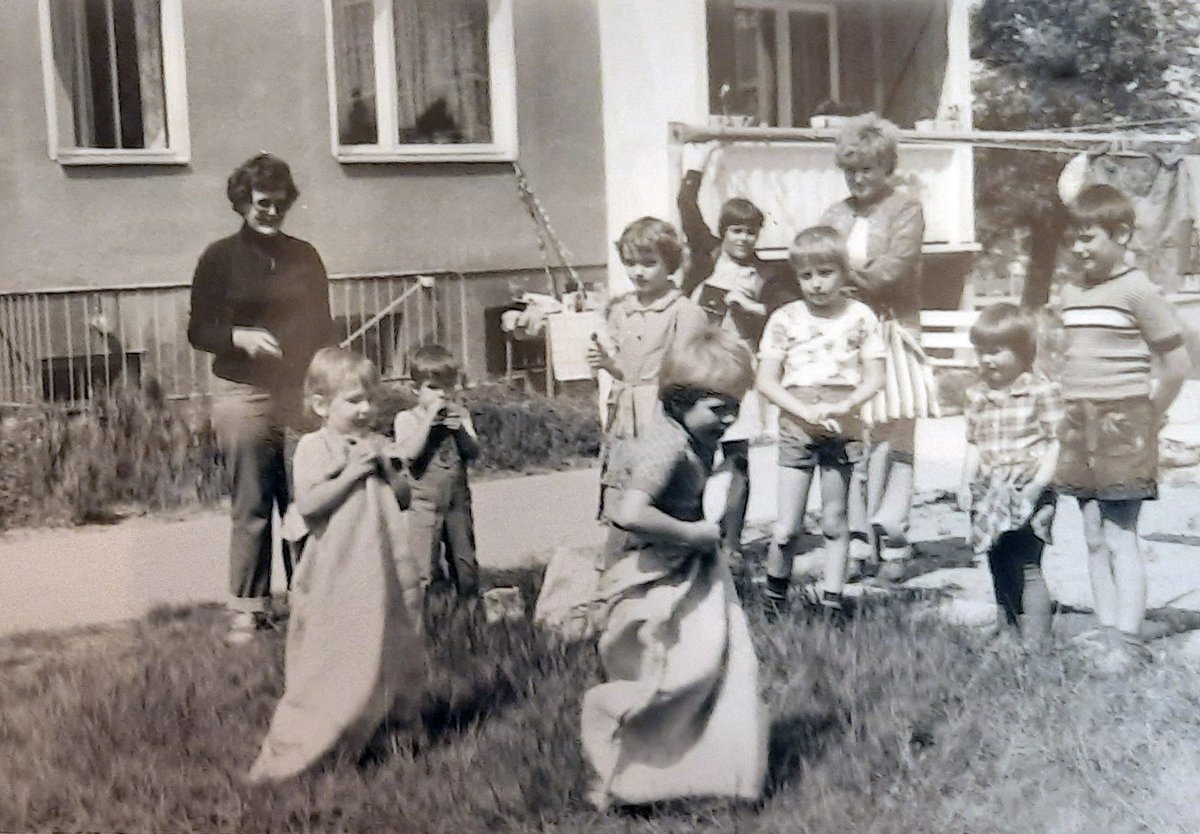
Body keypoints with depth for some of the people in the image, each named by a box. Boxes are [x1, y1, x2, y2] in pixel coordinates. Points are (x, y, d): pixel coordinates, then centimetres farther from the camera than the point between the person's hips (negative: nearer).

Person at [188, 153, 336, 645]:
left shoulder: (304, 257, 11)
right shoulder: (221, 258, 2)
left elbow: (323, 328, 14)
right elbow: (198, 331, 0)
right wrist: (240, 337, -19)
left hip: (300, 394, 2)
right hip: (243, 395, -2)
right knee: (250, 507, 1)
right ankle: (247, 610, 11)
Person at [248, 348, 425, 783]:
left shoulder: (376, 444, 10)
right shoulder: (314, 447, -7)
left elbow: (404, 497, 11)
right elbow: (307, 504, -19)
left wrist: (386, 469, -6)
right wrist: (351, 474, -20)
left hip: (381, 572, 6)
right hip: (334, 579, -6)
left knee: (387, 654, 15)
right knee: (327, 664, -5)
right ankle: (288, 754, 4)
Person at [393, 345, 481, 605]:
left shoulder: (459, 414, 5)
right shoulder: (407, 419, -5)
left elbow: (474, 452, 0)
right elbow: (408, 454, -21)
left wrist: (460, 430, -17)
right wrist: (430, 419, -21)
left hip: (458, 500, 4)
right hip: (424, 502, -4)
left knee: (465, 562, 14)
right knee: (423, 566, -8)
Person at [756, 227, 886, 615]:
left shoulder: (859, 316, 3)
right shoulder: (784, 319, 0)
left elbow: (874, 377, 2)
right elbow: (766, 381, -2)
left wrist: (845, 406, -16)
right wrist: (806, 411, -15)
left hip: (842, 430, 1)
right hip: (796, 431, -1)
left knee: (835, 521, 7)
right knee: (787, 527, -2)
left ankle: (831, 599, 18)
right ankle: (775, 598, 17)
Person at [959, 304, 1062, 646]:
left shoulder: (1041, 391, -6)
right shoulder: (977, 395, 10)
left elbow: (1054, 442, -8)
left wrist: (1039, 482, -17)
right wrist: (967, 481, 3)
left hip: (1027, 488, -6)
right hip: (990, 492, 6)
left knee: (1027, 566, -8)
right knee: (999, 567, 14)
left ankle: (1035, 638, -2)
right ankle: (1006, 630, 26)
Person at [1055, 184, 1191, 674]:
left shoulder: (1138, 291, -9)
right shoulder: (1071, 294, 12)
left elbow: (1176, 364, -9)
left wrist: (1145, 421, -4)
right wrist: (1075, 416, 13)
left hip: (1124, 427, -7)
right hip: (1080, 429, 7)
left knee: (1120, 537, -7)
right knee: (1093, 537, 8)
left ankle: (1127, 641, -3)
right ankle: (1106, 632, 15)